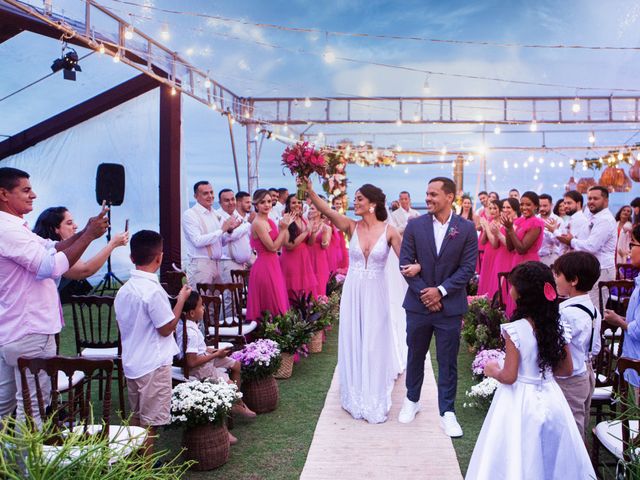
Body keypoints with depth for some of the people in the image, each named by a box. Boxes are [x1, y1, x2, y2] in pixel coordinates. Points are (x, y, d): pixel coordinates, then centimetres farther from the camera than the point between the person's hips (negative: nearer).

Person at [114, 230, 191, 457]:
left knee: (137, 416, 20)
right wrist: (181, 299, -8)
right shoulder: (153, 291, -21)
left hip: (131, 362, 8)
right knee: (151, 421, 3)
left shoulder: (124, 290, 4)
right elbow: (166, 328, -17)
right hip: (153, 365, -8)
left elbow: (122, 326, 12)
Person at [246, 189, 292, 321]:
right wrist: (283, 228, -10)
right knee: (271, 307, -2)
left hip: (273, 265, 9)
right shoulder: (258, 223, -15)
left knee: (276, 304, 13)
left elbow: (280, 245, 8)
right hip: (264, 266, -9)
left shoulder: (269, 221, 11)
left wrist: (285, 226, 1)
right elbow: (273, 247, -17)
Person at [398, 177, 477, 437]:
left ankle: (447, 413, 19)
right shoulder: (415, 226, -2)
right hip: (418, 303, 2)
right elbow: (405, 262, -3)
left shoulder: (467, 228, -4)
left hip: (449, 306, -1)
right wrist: (424, 293, -10)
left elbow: (468, 267, -6)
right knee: (415, 355, 16)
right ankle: (412, 400, 36)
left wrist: (440, 290, -14)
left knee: (448, 362, 7)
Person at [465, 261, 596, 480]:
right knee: (551, 459, 21)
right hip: (549, 399, 6)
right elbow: (567, 369, 4)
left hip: (521, 402, -5)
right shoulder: (557, 327, -4)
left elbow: (509, 377, -19)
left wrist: (492, 370, 0)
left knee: (518, 462, 11)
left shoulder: (515, 330, -21)